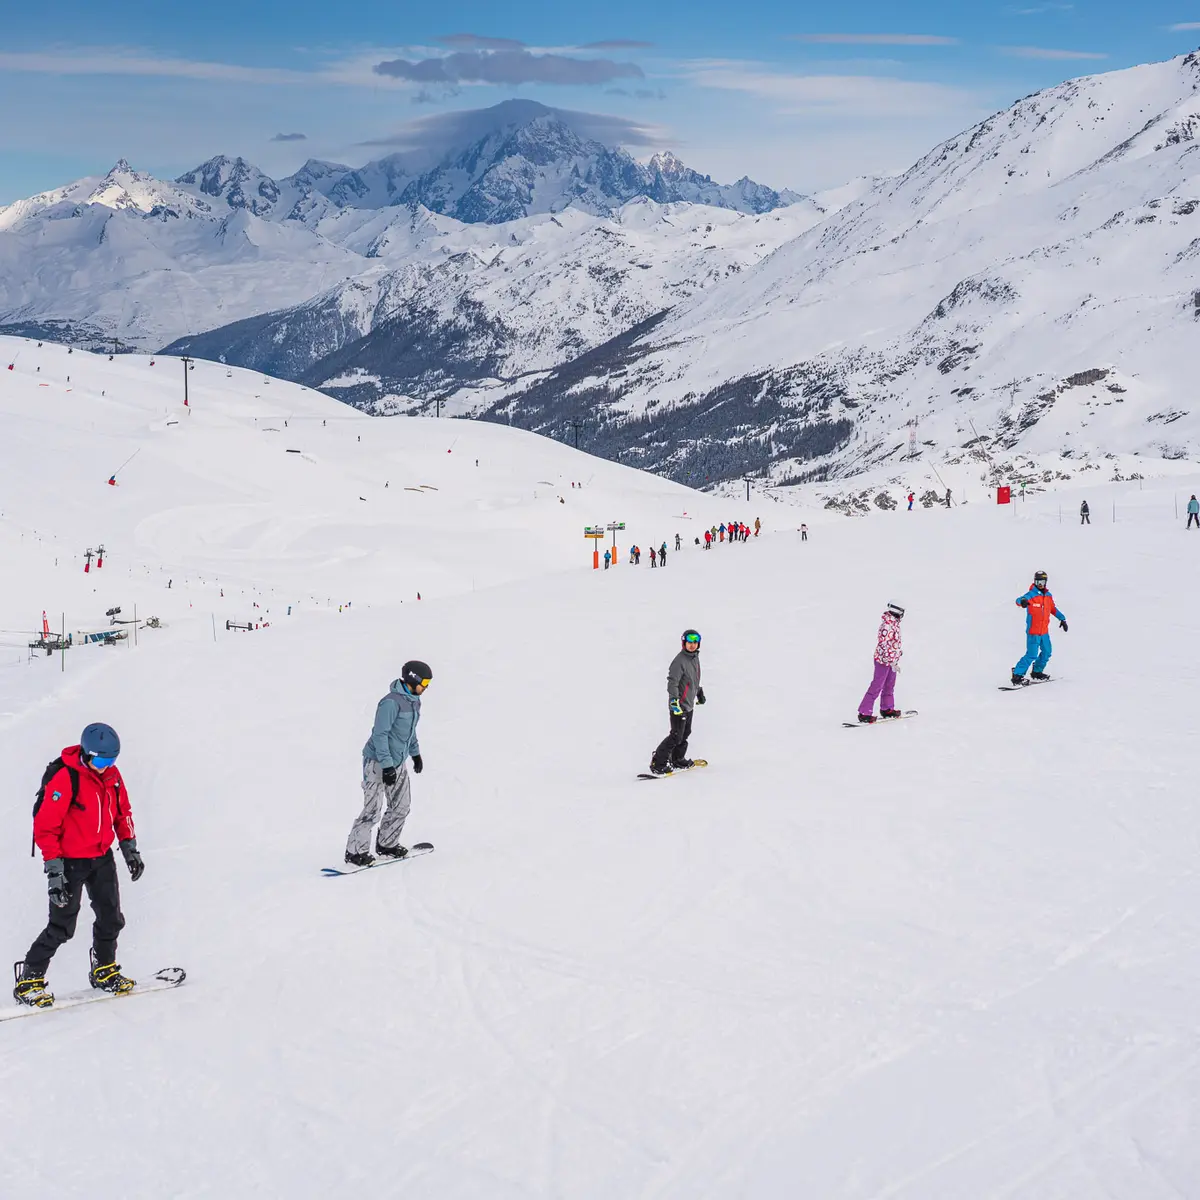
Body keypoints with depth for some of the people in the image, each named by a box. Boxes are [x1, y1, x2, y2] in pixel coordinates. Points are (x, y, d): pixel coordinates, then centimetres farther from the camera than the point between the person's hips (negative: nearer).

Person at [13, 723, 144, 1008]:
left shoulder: (111, 774, 0)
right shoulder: (64, 779, -22)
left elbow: (122, 812, 15)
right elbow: (45, 827, -20)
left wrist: (130, 849, 11)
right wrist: (54, 870, -22)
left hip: (102, 858, 7)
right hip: (71, 862, -7)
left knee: (111, 919, 11)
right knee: (62, 927, -6)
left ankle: (104, 971, 31)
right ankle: (29, 980, 6)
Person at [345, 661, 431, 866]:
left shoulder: (414, 701, 6)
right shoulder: (391, 702, -23)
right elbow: (379, 734, -23)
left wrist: (416, 753, 29)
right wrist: (387, 765, -25)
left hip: (398, 762, 9)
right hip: (378, 762, -9)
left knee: (402, 805, 9)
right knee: (372, 810, -8)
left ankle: (386, 844, 24)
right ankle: (355, 852, 1)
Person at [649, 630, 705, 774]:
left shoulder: (695, 658, 9)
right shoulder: (679, 661, -19)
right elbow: (672, 682, -24)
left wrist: (699, 692, 35)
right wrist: (675, 700, -33)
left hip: (689, 704, 9)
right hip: (679, 705, -9)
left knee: (686, 733, 15)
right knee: (676, 735, -8)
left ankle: (677, 760, 29)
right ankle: (657, 764, -2)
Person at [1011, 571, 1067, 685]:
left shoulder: (1048, 596, 7)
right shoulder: (1031, 595, -14)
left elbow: (1053, 609, 23)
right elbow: (1019, 600, -33)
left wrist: (1062, 619, 18)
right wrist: (1023, 601, -56)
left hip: (1044, 631, 8)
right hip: (1033, 631, -8)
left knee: (1047, 652, 18)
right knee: (1032, 655, -13)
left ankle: (1037, 672, 36)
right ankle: (1017, 675, -7)